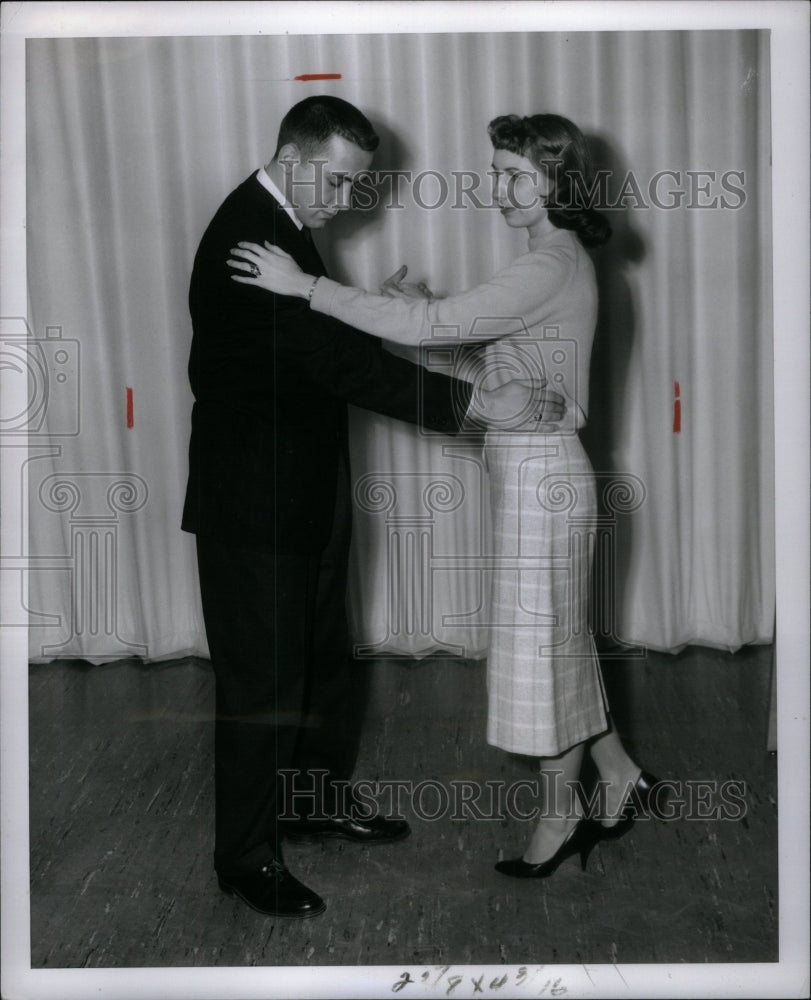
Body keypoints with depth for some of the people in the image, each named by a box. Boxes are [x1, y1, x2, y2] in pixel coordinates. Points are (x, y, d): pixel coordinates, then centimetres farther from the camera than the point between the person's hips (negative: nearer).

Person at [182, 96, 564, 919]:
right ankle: (246, 856, 18)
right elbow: (336, 361, -30)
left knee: (322, 661, 20)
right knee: (262, 681, 1)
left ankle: (315, 800, 39)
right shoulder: (246, 238, -23)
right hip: (254, 503, -10)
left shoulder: (279, 228, 10)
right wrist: (476, 402, -30)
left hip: (300, 495, 10)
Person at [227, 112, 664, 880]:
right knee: (555, 640, 19)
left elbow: (427, 328, -27)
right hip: (529, 468, 10)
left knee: (542, 642, 4)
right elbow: (496, 348, 18)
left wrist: (305, 285, -25)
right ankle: (619, 777, 34)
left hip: (540, 472, -10)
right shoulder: (556, 261, 12)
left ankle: (559, 815, 22)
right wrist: (431, 305, 4)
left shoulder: (551, 268, -19)